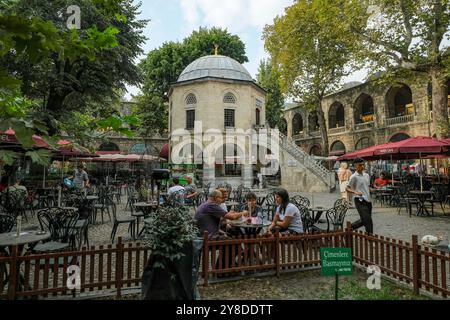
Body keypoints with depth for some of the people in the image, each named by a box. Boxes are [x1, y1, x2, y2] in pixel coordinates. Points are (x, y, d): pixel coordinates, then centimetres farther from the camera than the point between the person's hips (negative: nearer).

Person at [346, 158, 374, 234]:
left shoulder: (367, 175, 12)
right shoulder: (354, 177, -8)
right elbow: (347, 189, -10)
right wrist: (356, 192, -26)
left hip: (368, 200, 7)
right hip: (360, 200, -7)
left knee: (364, 220, 13)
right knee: (367, 220, -9)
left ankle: (350, 226, 31)